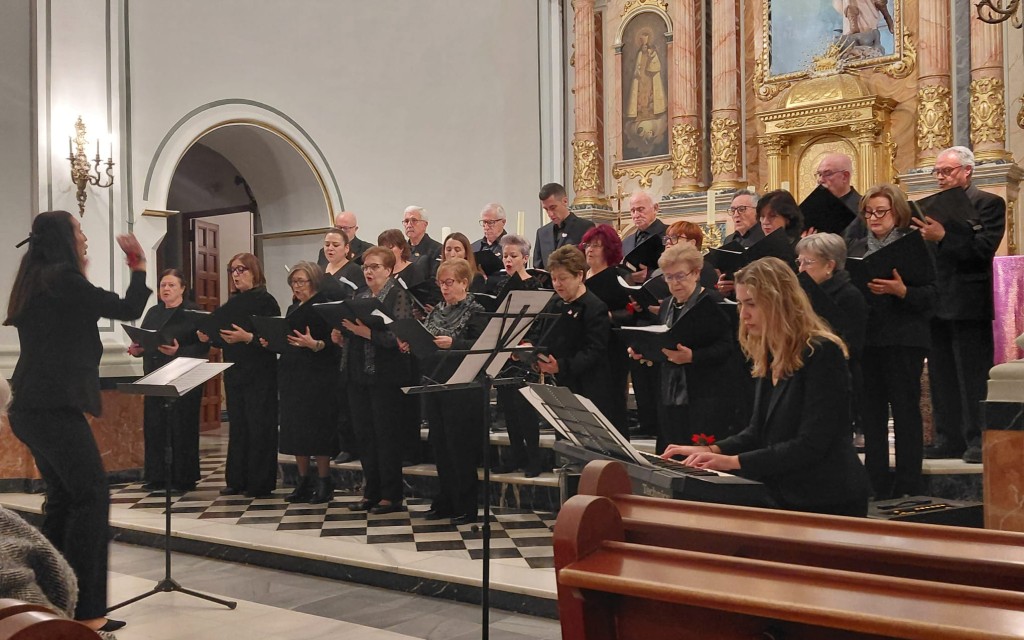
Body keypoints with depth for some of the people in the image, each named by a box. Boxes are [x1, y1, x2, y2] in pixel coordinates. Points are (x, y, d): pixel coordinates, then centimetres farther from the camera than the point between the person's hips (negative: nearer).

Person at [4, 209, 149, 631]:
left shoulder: (35, 280, 15)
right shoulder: (63, 278, -12)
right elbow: (128, 309, -12)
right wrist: (139, 268, 4)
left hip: (31, 406, 10)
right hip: (56, 406, -10)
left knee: (62, 498, 15)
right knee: (92, 497, -6)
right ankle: (84, 610, -5)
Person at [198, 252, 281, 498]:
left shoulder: (265, 301, -8)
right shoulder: (231, 303, 13)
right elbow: (225, 339, 17)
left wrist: (248, 337, -28)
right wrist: (209, 338, -2)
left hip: (260, 374, -7)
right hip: (234, 373, 7)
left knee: (259, 427, -2)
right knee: (237, 425, 10)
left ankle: (260, 483, 3)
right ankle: (237, 480, 17)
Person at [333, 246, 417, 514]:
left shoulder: (398, 296, -7)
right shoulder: (359, 296, 15)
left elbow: (399, 336, -18)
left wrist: (368, 332, -25)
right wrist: (341, 337, 1)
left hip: (386, 376, -7)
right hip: (358, 374, 7)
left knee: (387, 434, -1)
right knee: (364, 434, 10)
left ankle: (391, 495, 7)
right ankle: (371, 492, 20)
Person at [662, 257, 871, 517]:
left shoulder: (822, 353, -15)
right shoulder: (768, 357, 10)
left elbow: (811, 444, -21)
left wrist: (735, 461, -22)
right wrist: (712, 451, -1)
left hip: (829, 500, -7)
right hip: (786, 496, 7)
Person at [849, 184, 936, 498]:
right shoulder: (857, 248, 14)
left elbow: (930, 297, -7)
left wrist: (901, 291, -23)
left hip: (903, 340, -5)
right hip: (865, 339, 5)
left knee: (906, 413, -1)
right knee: (871, 414, 8)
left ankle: (908, 490, 5)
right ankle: (876, 489, 17)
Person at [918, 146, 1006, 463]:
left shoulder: (988, 204, -3)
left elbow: (985, 249, -16)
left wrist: (943, 238, -24)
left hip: (969, 304, -6)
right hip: (937, 304, 7)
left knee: (973, 376, -3)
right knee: (942, 378, 11)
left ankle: (978, 441, 3)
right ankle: (949, 439, 18)